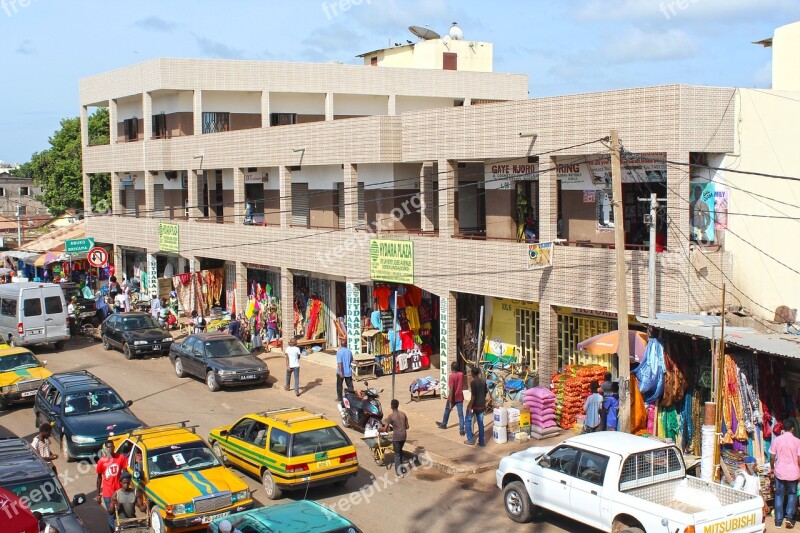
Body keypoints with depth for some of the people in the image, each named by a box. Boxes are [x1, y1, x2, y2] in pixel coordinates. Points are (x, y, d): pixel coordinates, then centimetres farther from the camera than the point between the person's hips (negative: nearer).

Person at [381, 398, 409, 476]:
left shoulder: (390, 416, -13)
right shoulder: (403, 414, 3)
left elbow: (385, 429, -13)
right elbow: (407, 427, 8)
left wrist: (381, 428, 8)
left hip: (396, 437, -5)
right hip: (403, 436, 5)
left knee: (397, 454, 5)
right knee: (400, 451, 24)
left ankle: (399, 471, 4)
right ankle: (400, 467, 32)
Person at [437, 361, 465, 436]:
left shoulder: (451, 376, -19)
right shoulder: (461, 375, -2)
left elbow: (451, 390, -21)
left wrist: (450, 402, -20)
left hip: (453, 398, -4)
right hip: (460, 398, 4)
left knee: (447, 411, 19)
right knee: (461, 414, 3)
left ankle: (443, 424, 38)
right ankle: (462, 430, -2)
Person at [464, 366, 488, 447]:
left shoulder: (473, 382, -17)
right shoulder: (484, 381, 3)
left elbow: (473, 396, -20)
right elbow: (485, 393, 11)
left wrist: (470, 407, -17)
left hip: (474, 406, -6)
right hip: (482, 406, 6)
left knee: (468, 421, 11)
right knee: (480, 423, 11)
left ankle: (470, 439, 9)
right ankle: (482, 442, 13)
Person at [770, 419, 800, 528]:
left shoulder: (776, 440, -4)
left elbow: (772, 457, 0)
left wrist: (772, 468, 15)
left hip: (779, 472, 1)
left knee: (779, 495, 11)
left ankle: (778, 520, 13)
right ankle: (789, 516, 5)